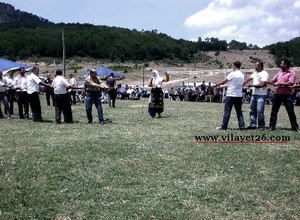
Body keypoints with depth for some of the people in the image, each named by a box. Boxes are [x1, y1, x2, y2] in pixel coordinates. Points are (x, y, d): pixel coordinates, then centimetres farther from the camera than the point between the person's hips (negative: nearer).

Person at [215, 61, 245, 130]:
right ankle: (242, 126, 8)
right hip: (239, 96, 6)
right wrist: (226, 85, 24)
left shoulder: (233, 74, -10)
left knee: (227, 111, 0)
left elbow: (224, 81, -4)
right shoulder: (242, 75, 9)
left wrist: (217, 84, 13)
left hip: (231, 95, -6)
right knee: (239, 112, 10)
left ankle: (224, 126, 4)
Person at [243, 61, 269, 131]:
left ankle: (261, 126, -1)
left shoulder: (264, 74, -11)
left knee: (260, 111, -9)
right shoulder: (255, 73, 16)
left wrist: (252, 85, -10)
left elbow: (262, 84, -20)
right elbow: (248, 79, 17)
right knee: (252, 110, 10)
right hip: (254, 94, 8)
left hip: (261, 95, -8)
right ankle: (253, 124, 17)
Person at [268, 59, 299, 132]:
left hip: (287, 95, -6)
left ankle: (295, 127, 11)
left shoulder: (292, 73, -5)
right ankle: (271, 126, 14)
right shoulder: (280, 72, 15)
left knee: (290, 111, 0)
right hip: (277, 94, 6)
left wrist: (279, 83, -15)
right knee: (274, 111, 6)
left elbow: (290, 83, -17)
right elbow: (272, 80, 17)